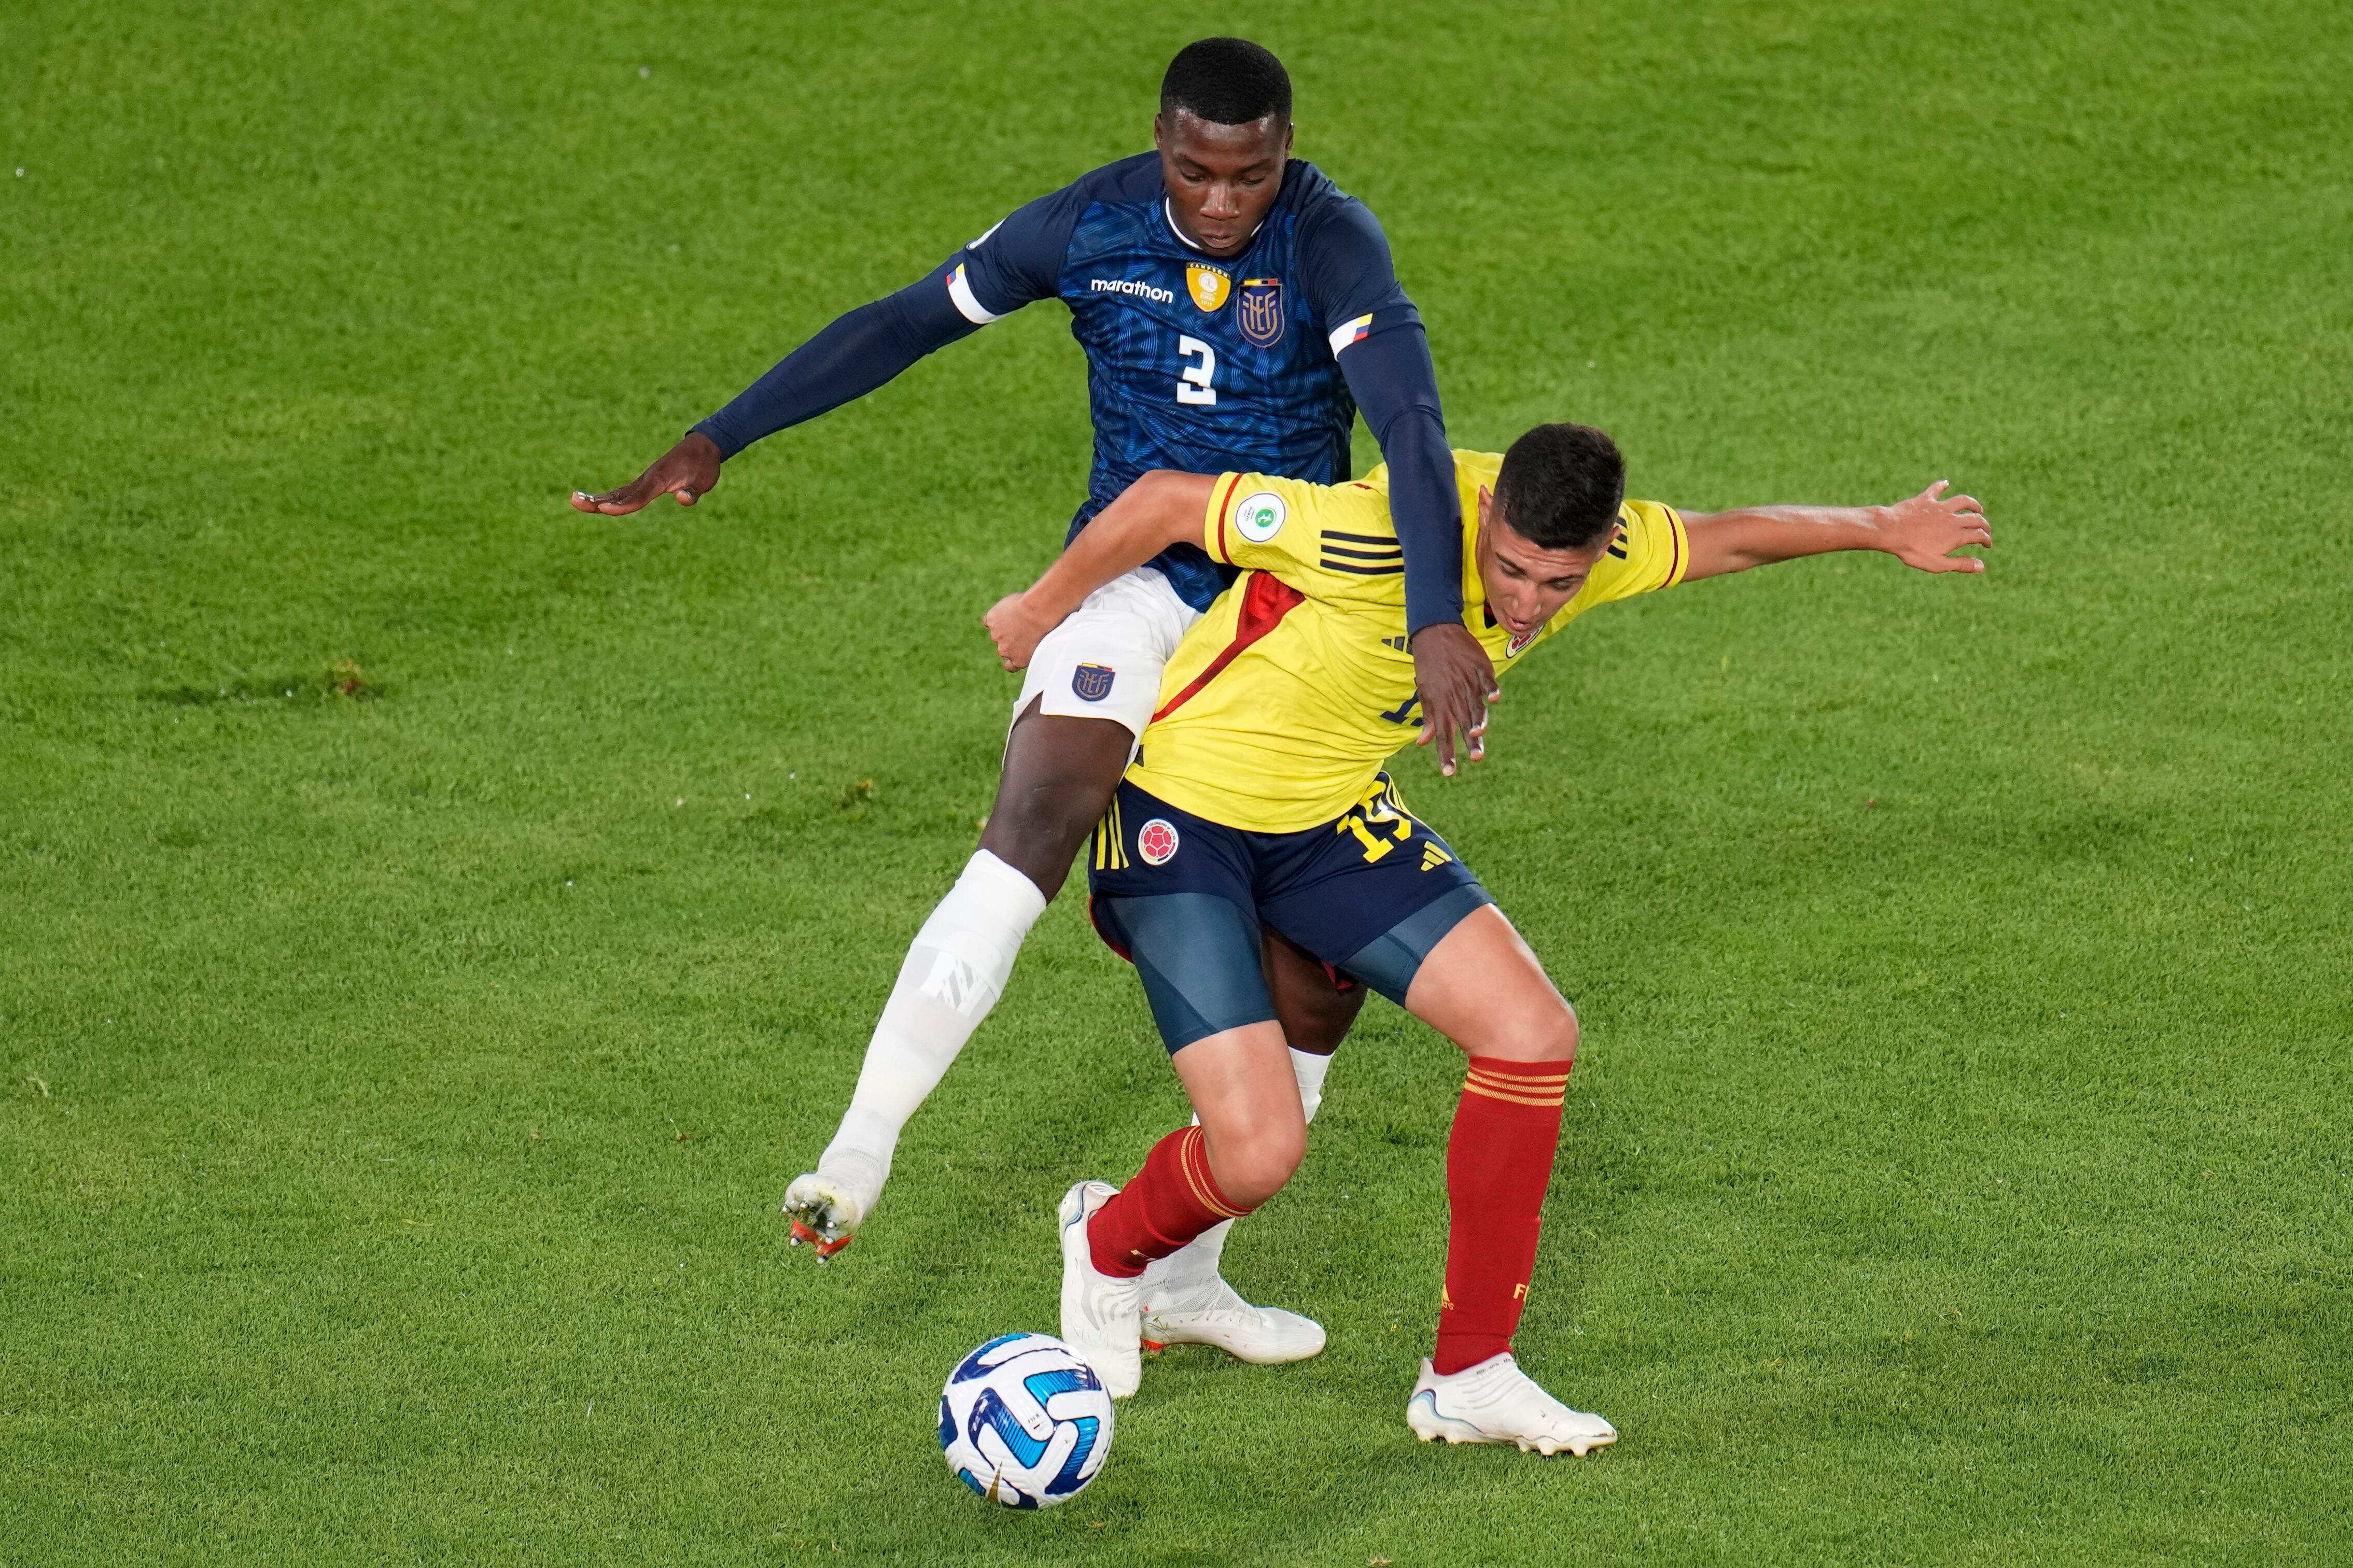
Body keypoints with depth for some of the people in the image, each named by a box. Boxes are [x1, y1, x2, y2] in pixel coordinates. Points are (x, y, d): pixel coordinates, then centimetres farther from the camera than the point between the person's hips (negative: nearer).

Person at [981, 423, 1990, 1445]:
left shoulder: (1596, 546, -12)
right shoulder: (1382, 536, -34)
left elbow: (1720, 539, 10)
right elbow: (1164, 500, -25)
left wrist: (1882, 530, 22)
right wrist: (1042, 612, -10)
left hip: (1334, 818, 7)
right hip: (1181, 815, -7)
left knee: (1532, 1029, -7)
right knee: (1258, 1151, -16)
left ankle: (1467, 1377, 5)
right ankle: (1107, 1243, 22)